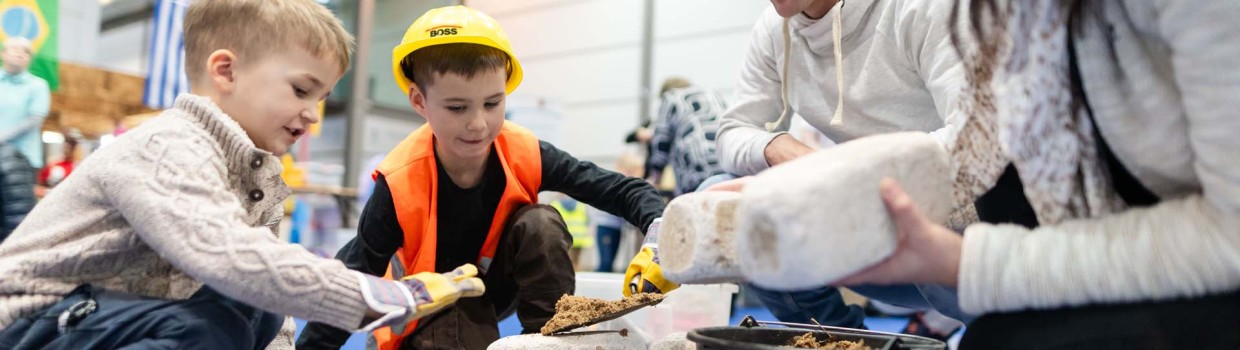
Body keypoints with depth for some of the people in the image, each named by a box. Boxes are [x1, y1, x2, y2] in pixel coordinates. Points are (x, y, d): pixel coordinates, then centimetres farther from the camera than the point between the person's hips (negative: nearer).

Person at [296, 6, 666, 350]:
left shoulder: (525, 155, -25)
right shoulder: (400, 184, -31)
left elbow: (618, 188, -22)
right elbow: (354, 275, -25)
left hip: (500, 282, 2)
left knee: (541, 222, -26)